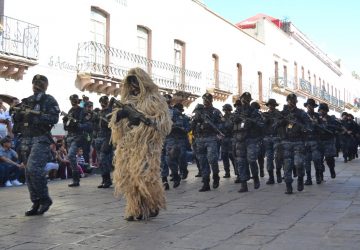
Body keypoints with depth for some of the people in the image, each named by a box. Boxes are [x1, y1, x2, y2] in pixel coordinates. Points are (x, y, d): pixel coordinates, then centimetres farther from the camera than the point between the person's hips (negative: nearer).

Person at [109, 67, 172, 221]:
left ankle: (154, 205, 12)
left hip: (146, 145, -5)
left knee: (144, 175, -12)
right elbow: (116, 122, 18)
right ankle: (136, 210, 10)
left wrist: (142, 118, -17)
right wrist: (119, 115, -5)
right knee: (129, 178, 1)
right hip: (127, 146, 5)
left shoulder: (154, 99, 2)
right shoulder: (127, 100, 18)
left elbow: (163, 123, -5)